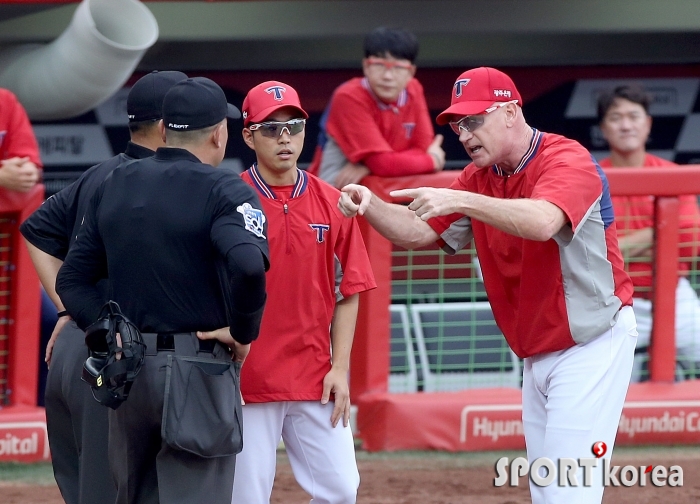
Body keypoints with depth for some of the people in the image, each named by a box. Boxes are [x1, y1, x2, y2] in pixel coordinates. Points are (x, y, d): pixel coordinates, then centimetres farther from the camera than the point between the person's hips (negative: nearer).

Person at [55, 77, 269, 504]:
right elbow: (248, 264, -26)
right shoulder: (224, 190, -8)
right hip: (199, 372, -6)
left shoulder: (115, 185, 11)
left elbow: (72, 280, 11)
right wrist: (243, 334, -12)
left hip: (127, 369, 6)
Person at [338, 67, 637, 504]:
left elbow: (543, 222, -37)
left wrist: (459, 200, -45)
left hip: (591, 342, -9)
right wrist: (370, 205, -15)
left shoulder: (567, 160, -17)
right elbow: (417, 232, 5)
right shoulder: (480, 178, 8)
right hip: (538, 353, 9)